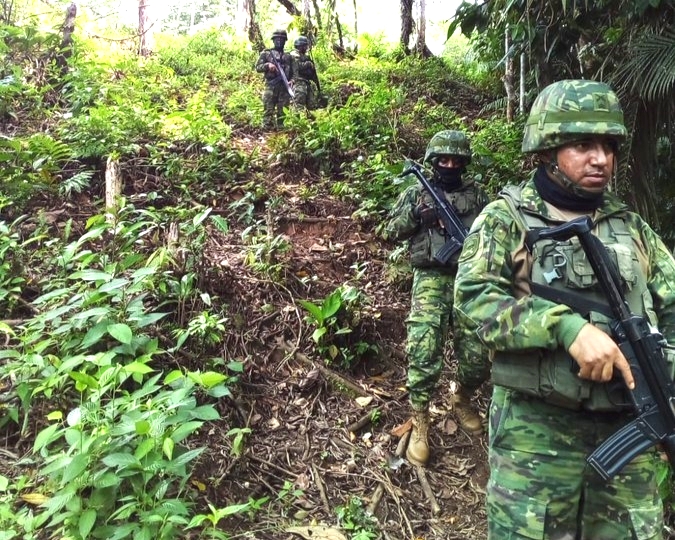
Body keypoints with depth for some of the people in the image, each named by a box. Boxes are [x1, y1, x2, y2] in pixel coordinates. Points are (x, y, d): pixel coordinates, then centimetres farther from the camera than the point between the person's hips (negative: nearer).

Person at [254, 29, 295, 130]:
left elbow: (292, 72, 18)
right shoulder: (266, 53, 10)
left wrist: (291, 80, -2)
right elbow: (258, 67, 6)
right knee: (268, 109, -8)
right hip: (270, 86, -3)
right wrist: (267, 65, -12)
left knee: (283, 112, 2)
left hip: (284, 87, 3)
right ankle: (267, 128, -6)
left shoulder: (288, 56, 18)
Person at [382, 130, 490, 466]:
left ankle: (462, 398, 33)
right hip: (431, 280, -2)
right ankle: (419, 423, 1)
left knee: (479, 357, 3)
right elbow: (390, 232, 6)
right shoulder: (416, 193, 9)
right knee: (423, 353, -14)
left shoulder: (476, 195, 13)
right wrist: (415, 215, -10)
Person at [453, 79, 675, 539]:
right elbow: (472, 297, -17)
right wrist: (567, 325, -27)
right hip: (536, 430, -4)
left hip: (629, 428, 5)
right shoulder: (506, 218, -3)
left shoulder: (632, 226, 11)